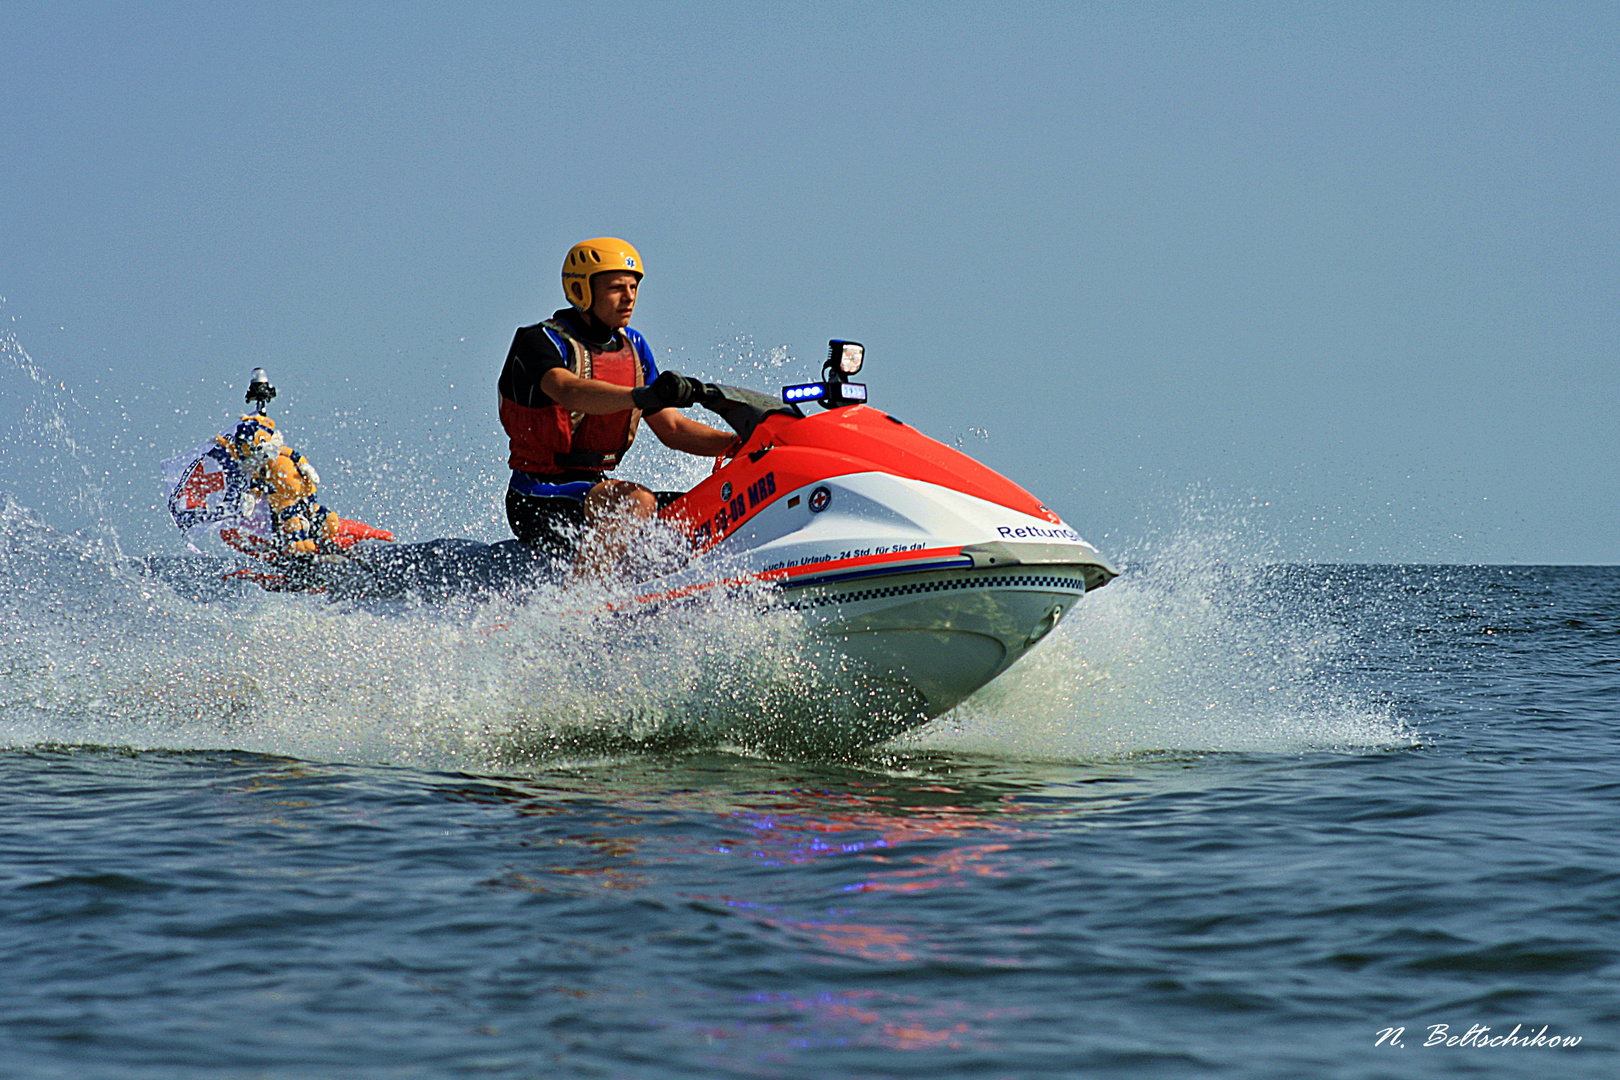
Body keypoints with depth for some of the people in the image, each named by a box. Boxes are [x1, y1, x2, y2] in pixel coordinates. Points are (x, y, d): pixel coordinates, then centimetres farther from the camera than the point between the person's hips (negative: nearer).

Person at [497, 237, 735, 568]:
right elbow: (569, 392, -34)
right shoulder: (539, 342, -12)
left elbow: (672, 428, 13)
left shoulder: (633, 346, 11)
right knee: (639, 502, -33)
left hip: (596, 486, 8)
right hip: (540, 500, -8)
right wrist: (642, 396, -50)